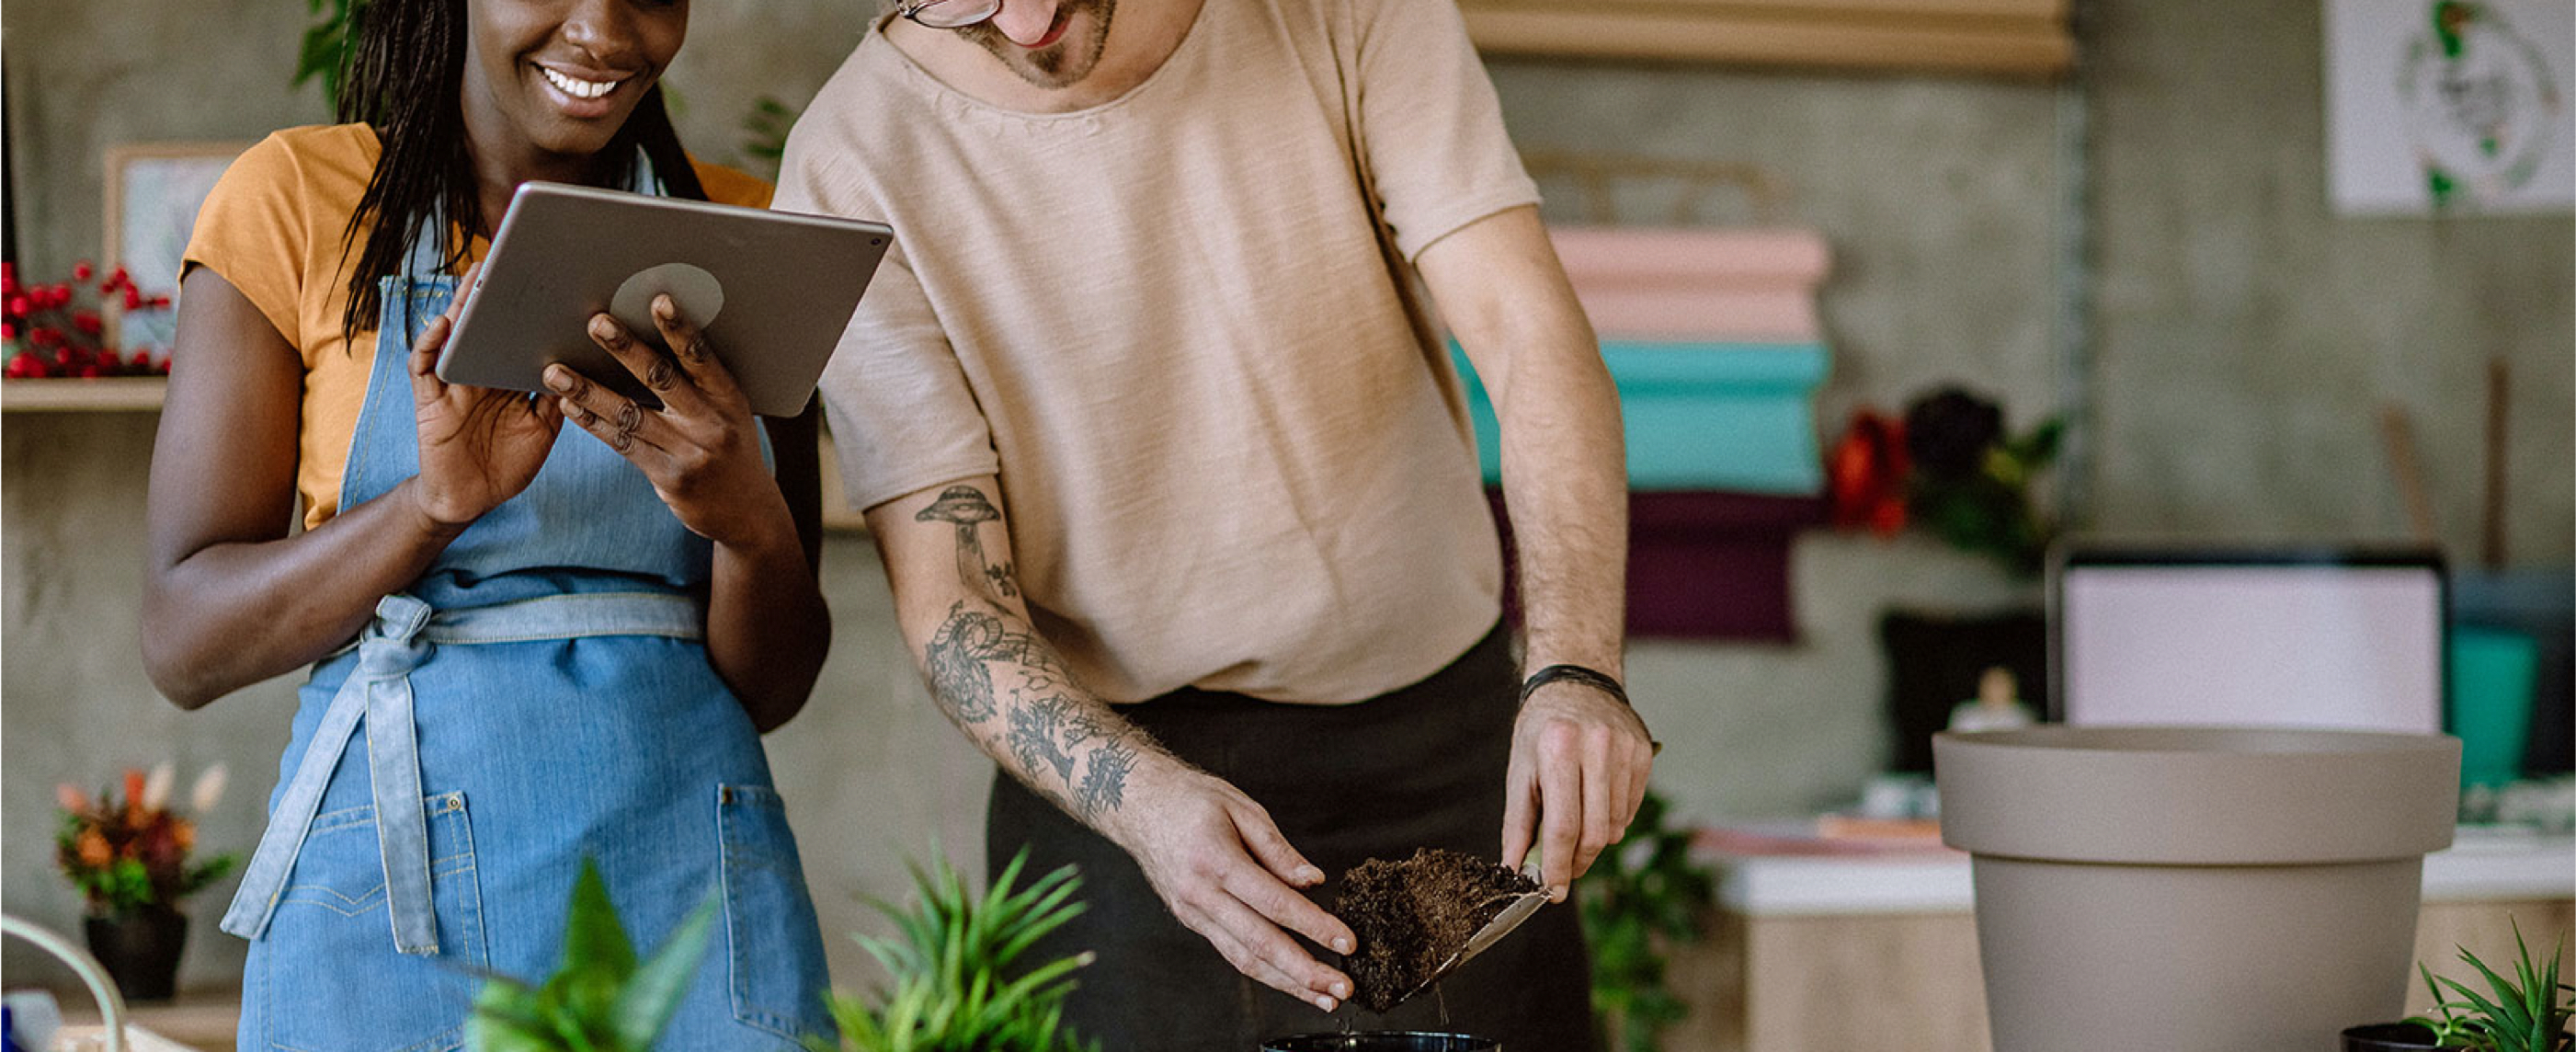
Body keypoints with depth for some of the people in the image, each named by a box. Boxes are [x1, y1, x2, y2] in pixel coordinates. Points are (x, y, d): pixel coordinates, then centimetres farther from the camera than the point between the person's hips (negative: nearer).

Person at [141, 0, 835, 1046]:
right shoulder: (296, 199, 0)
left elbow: (773, 686, 4)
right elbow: (183, 644, -5)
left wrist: (750, 518, -17)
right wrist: (438, 499, -20)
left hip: (696, 884, 2)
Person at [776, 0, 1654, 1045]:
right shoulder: (855, 169, -13)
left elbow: (1529, 332, -15)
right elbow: (946, 596, -15)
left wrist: (1574, 674, -31)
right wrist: (1146, 800, -34)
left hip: (1438, 736, 2)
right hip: (1112, 768, -1)